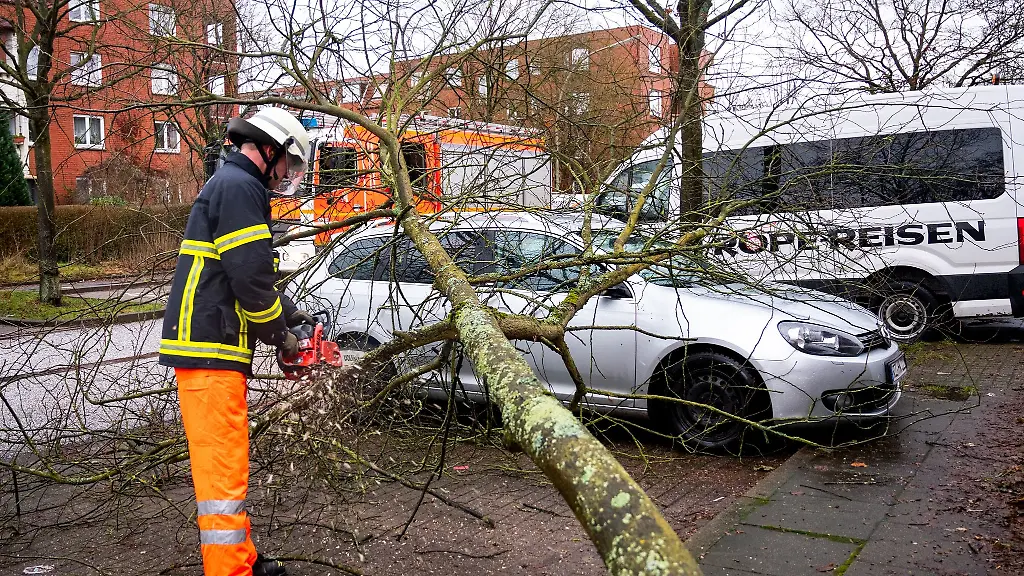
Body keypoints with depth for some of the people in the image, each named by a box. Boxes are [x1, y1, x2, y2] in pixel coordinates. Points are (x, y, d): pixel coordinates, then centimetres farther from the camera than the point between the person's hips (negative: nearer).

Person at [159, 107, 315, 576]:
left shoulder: (232, 185, 22)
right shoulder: (239, 186, -11)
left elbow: (251, 274, 26)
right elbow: (252, 276, -19)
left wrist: (292, 313, 19)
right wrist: (278, 334, -5)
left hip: (214, 351, 11)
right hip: (211, 350, -11)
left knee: (224, 465, 18)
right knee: (224, 472, -8)